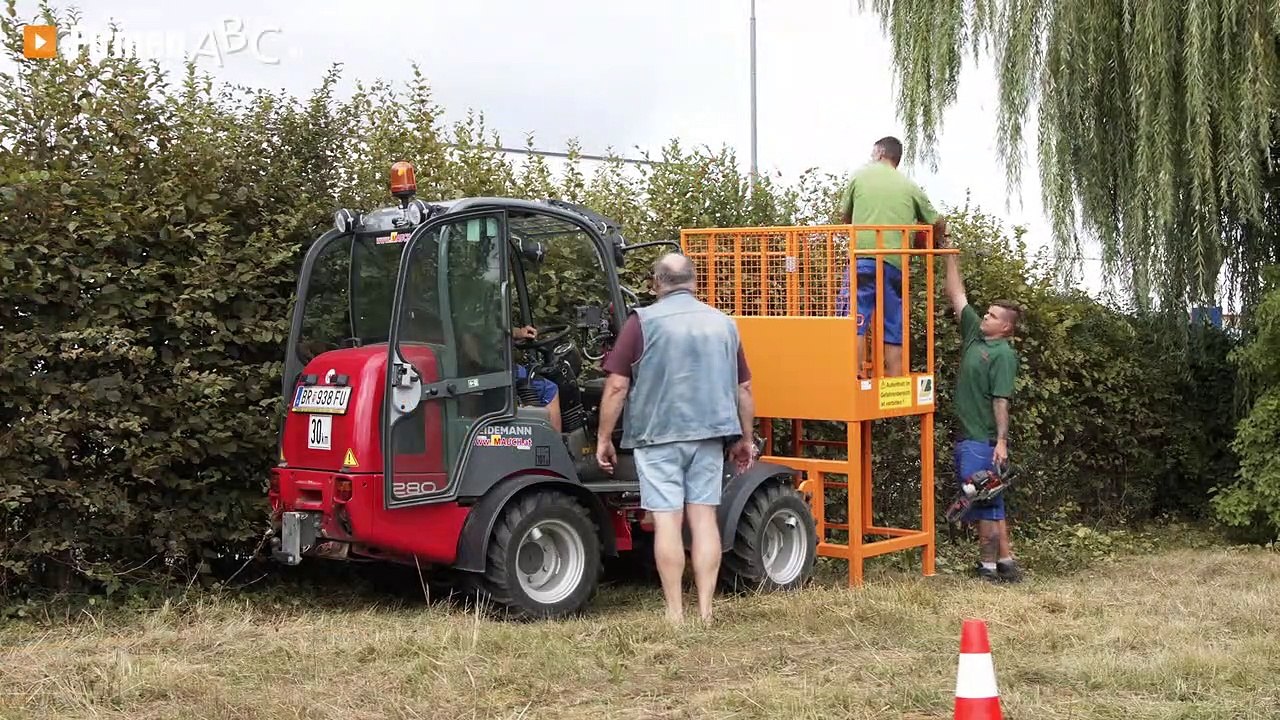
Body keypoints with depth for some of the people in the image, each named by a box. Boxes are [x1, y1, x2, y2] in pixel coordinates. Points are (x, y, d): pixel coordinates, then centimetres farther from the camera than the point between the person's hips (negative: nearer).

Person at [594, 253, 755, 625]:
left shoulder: (643, 322, -4)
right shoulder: (723, 324, 10)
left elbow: (616, 387, -7)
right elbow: (743, 389, 14)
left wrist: (604, 438, 1)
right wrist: (745, 439, 23)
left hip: (658, 435, -4)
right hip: (709, 434, 4)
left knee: (667, 520, -1)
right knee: (704, 517, 6)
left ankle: (675, 612, 0)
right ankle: (705, 610, 6)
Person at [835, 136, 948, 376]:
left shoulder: (860, 176, 12)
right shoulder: (910, 187, 17)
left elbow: (844, 217, 20)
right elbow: (939, 224, 20)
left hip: (863, 258, -3)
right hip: (896, 263, 3)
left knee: (854, 322, -10)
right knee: (893, 331, 6)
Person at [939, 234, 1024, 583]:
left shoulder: (1003, 354, -11)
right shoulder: (975, 335, 11)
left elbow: (1001, 401, -17)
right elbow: (957, 295, 15)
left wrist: (1002, 441, -23)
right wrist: (948, 253, 13)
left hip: (983, 441, -9)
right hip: (967, 437, 9)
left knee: (984, 503, -3)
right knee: (990, 503, 12)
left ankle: (988, 565, 3)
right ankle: (1005, 561, 18)